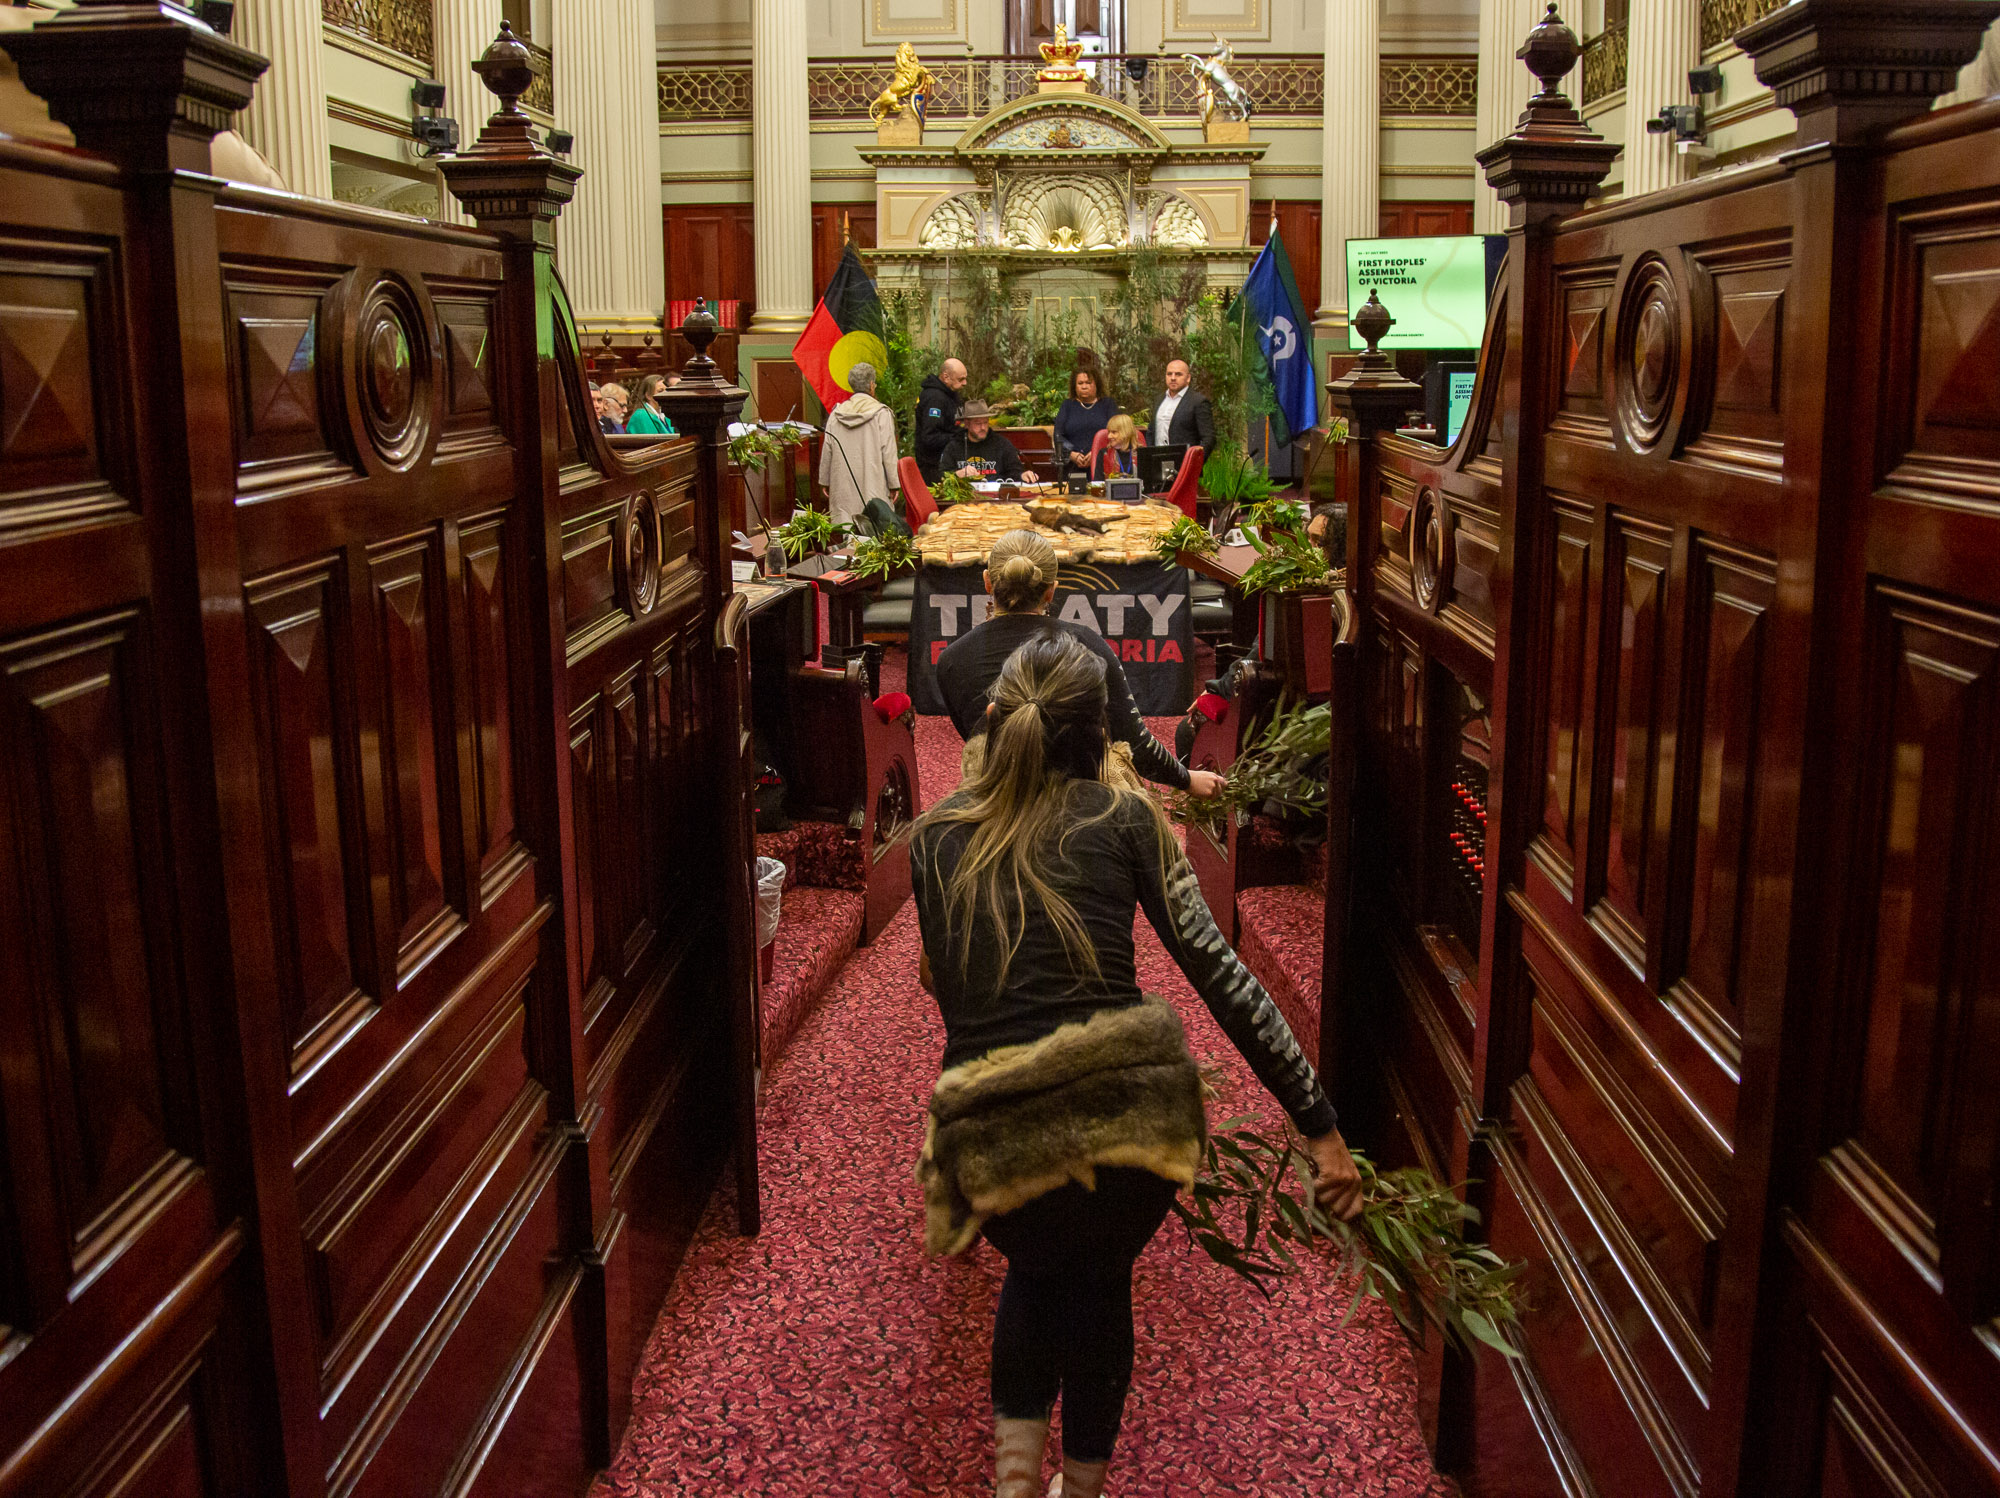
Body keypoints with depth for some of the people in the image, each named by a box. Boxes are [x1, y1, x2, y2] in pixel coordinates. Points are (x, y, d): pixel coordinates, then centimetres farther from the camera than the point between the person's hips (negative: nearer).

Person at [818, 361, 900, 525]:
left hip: (843, 486, 4)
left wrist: (824, 481, 18)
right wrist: (893, 484, 0)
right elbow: (888, 452, -6)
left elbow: (827, 451, 8)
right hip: (873, 488, -3)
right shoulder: (882, 414, -6)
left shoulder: (836, 414, 5)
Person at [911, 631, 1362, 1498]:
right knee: (1102, 1280, 30)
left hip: (997, 1134, 1)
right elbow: (1217, 972, 0)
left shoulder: (933, 835, 12)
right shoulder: (1123, 816, 6)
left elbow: (949, 992, 13)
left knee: (1035, 1270, 35)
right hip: (1130, 1106, -1)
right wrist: (1318, 1123, 1)